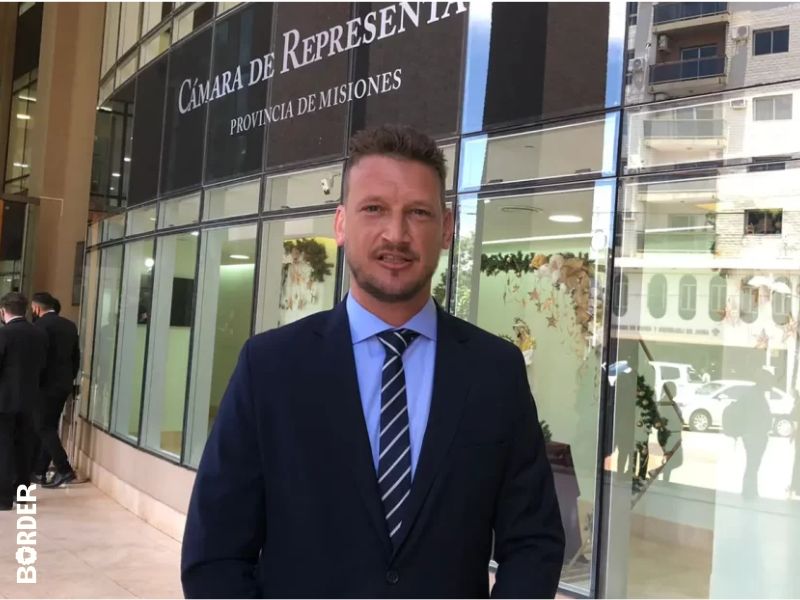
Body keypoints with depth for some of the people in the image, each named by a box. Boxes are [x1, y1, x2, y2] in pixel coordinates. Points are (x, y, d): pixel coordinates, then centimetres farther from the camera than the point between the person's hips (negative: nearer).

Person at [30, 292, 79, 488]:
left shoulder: (41, 324, -12)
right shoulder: (70, 325, 11)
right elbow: (76, 357, 13)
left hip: (47, 384, -8)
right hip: (64, 384, 8)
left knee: (44, 428, -1)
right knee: (49, 426, 13)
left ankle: (64, 469, -8)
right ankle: (39, 470, 18)